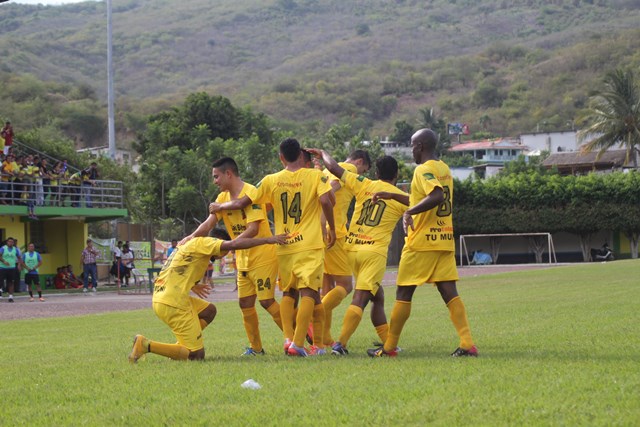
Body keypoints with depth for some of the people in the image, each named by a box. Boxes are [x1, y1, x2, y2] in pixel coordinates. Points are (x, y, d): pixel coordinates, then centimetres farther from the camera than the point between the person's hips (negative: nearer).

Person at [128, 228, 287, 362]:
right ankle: (146, 345, -13)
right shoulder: (202, 242, -3)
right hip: (173, 303, -10)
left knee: (209, 311, 27)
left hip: (160, 299, 10)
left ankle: (180, 348, 15)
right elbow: (234, 244, -16)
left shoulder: (189, 244, 24)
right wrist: (267, 240, -11)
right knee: (197, 356, -5)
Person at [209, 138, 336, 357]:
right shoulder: (315, 176, -2)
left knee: (288, 293, 17)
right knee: (308, 293, -5)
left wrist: (218, 207, 23)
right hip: (310, 246, -3)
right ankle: (298, 343, -16)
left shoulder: (271, 181, 4)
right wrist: (332, 229, -3)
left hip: (284, 248, 3)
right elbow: (325, 201, -16)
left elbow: (242, 203, 6)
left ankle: (288, 338, 2)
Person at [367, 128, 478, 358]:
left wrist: (409, 211, -28)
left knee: (403, 293, 3)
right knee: (449, 292, 1)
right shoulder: (444, 169, 15)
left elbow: (436, 196, -29)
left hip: (422, 242, -7)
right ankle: (467, 344, -12)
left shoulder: (423, 170, -11)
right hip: (445, 239, 7)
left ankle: (389, 347, 10)